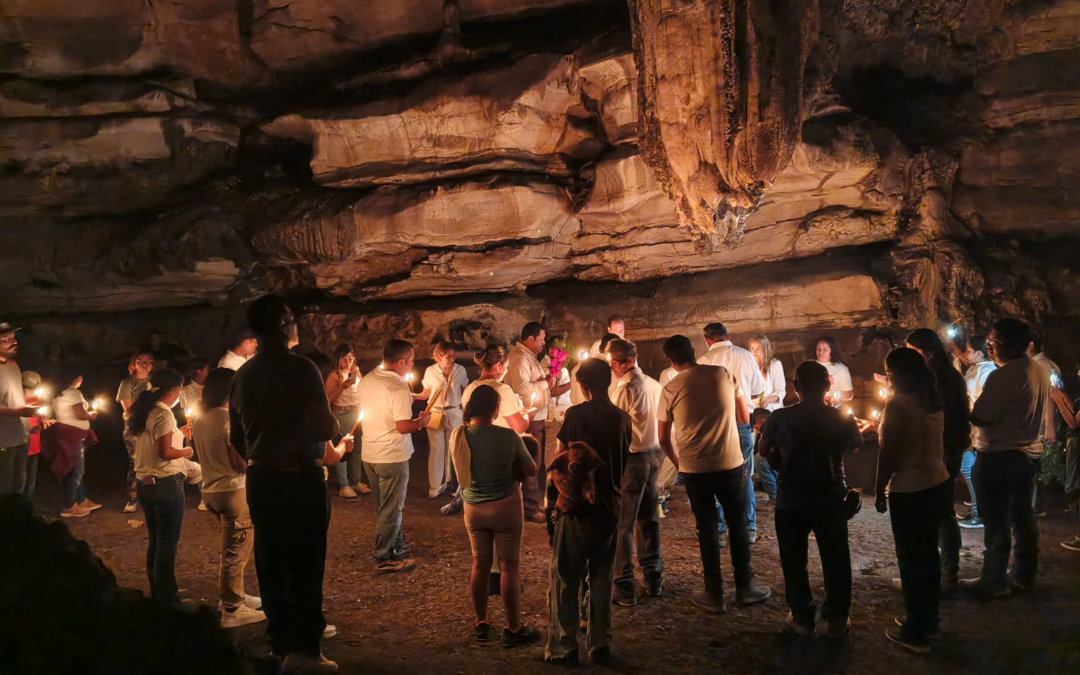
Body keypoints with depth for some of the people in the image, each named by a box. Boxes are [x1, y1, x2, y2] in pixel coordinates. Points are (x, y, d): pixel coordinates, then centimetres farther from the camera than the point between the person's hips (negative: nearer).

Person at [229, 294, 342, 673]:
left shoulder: (243, 376, 5)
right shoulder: (301, 369, -14)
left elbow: (236, 438, 9)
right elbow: (325, 428, -16)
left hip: (260, 480, 6)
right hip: (301, 478, -6)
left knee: (270, 562, 13)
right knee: (305, 563, 1)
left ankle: (281, 644, 23)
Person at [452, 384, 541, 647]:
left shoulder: (457, 435, -7)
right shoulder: (508, 437, -20)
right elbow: (531, 470, -7)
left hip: (473, 508, 4)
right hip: (505, 507, -4)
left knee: (480, 564, 17)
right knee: (509, 567, 7)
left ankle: (481, 625, 29)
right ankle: (513, 630, 17)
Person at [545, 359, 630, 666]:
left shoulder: (576, 414, -11)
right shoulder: (623, 419, 1)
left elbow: (560, 459, -9)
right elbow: (623, 465, 10)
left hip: (577, 505, -4)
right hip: (609, 506, 4)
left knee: (566, 579, 6)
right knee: (601, 579, 13)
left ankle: (564, 646, 9)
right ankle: (600, 646, 17)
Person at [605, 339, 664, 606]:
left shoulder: (626, 388, -17)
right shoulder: (654, 385, 5)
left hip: (631, 457, -8)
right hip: (654, 454, 8)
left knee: (622, 523, 0)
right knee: (648, 518, 17)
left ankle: (623, 587, 3)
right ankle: (653, 578, 25)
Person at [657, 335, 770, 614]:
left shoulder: (670, 389, -5)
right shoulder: (723, 374, -3)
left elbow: (664, 439, 2)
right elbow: (744, 418, 6)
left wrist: (677, 462, 20)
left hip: (694, 469, 0)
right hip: (730, 464, 1)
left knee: (707, 529, 12)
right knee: (738, 525, 16)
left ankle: (714, 595, 17)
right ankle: (744, 588, 26)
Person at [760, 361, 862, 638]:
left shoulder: (780, 418, -13)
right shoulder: (843, 419, -10)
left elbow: (764, 451, 1)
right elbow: (856, 446, 10)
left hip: (791, 500, -1)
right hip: (830, 499, 1)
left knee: (794, 560, 13)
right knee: (836, 560, 14)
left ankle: (802, 617, 21)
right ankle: (838, 618, 21)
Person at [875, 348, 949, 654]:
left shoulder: (898, 404, -18)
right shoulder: (934, 400, 6)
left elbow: (888, 453, -18)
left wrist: (879, 489, -8)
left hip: (909, 490, -8)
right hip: (938, 483, 8)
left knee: (911, 558, 2)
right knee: (928, 552, 18)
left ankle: (916, 633, 11)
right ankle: (929, 620, 31)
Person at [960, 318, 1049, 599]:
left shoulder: (1004, 376, -23)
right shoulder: (1040, 372, 7)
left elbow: (980, 416, -21)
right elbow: (1032, 415, 15)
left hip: (999, 456, -9)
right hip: (1029, 452, 9)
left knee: (996, 520, 0)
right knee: (1022, 515, 17)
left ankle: (994, 581, 8)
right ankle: (1024, 574, 27)